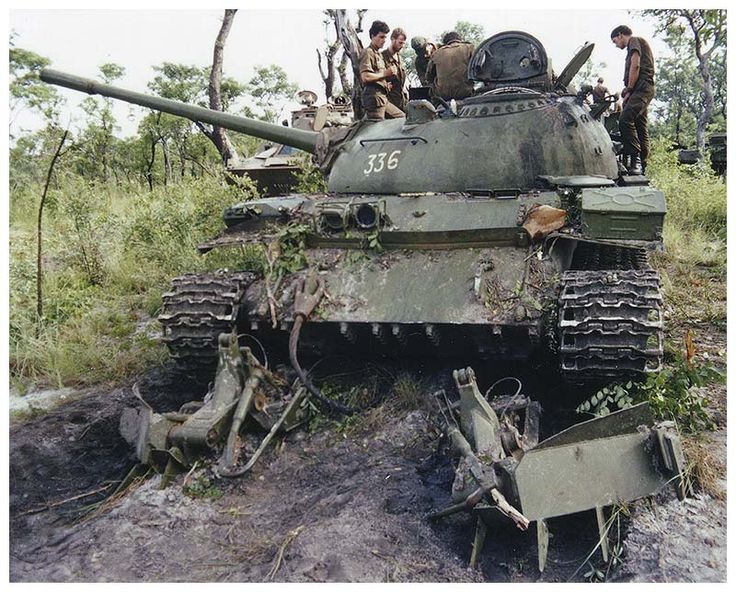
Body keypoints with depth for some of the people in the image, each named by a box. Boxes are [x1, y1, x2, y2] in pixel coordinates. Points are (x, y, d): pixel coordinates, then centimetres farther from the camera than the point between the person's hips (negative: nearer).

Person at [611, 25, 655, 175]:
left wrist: (629, 88, -7)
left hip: (641, 87, -10)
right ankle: (642, 165, 3)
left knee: (625, 119, -27)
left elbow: (635, 66, -9)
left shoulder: (634, 41, 4)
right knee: (641, 128, 4)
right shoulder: (638, 45, 34)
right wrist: (627, 90, 17)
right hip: (641, 89, 10)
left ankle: (635, 158, -34)